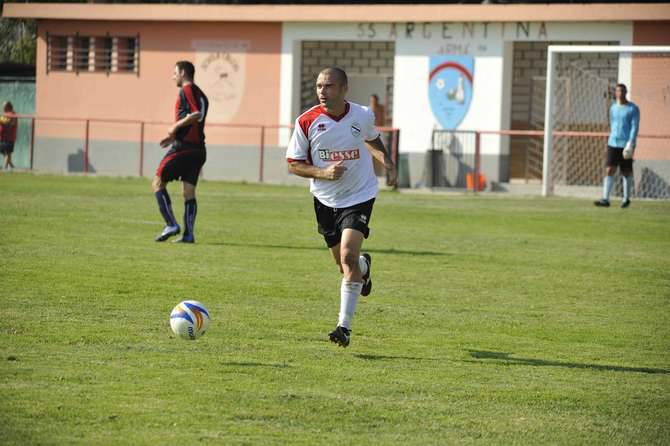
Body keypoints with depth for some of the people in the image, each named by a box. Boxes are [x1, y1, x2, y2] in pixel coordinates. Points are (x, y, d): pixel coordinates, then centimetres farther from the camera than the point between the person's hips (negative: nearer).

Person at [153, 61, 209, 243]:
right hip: (198, 148, 8)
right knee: (189, 192, 6)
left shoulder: (187, 90, -8)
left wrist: (176, 127, -12)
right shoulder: (200, 94, 19)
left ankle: (171, 224, -8)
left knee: (158, 183, 1)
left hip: (183, 146, -8)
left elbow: (196, 114, -22)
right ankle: (188, 234, 0)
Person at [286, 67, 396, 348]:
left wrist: (385, 160, 1)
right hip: (326, 200, 2)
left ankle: (344, 326, -15)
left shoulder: (363, 116, -7)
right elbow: (294, 165, -6)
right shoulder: (306, 122, -12)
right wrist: (323, 172, -22)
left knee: (348, 256, -20)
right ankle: (364, 266, 53)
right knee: (344, 263, 13)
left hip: (359, 197, -2)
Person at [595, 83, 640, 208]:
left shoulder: (633, 109, -3)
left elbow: (635, 127, -10)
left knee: (626, 172, 5)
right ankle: (605, 199, -14)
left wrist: (630, 143, -20)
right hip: (613, 144, 4)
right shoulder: (613, 108, 13)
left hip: (626, 145, -4)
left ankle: (626, 198, 19)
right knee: (609, 170, -8)